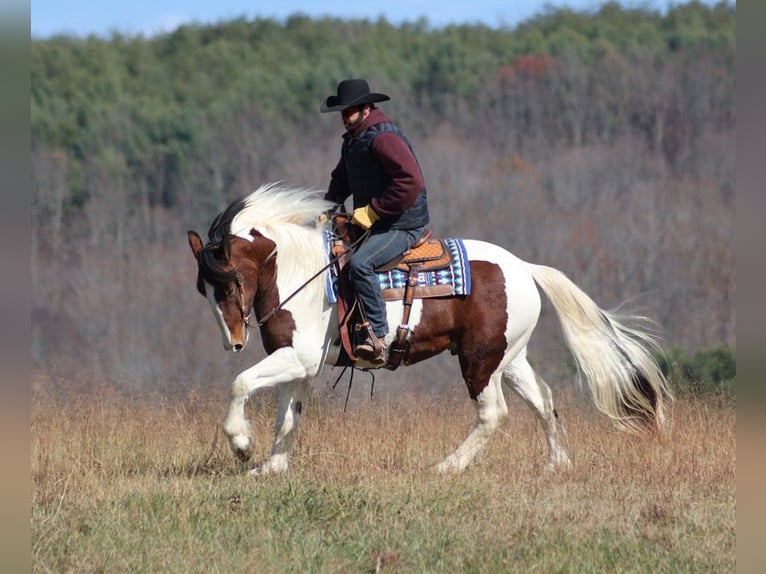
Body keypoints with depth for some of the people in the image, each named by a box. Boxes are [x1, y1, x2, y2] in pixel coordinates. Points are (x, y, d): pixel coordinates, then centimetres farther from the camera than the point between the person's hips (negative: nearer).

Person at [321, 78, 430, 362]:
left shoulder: (383, 137, -19)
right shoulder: (352, 141, 13)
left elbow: (410, 181, -28)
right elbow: (342, 179, 28)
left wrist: (373, 210, -23)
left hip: (402, 224, -11)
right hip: (370, 222, 11)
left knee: (360, 263, -31)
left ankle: (377, 336, -29)